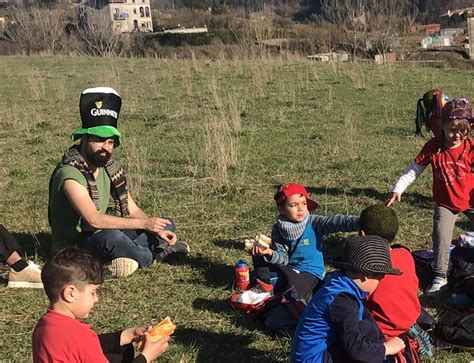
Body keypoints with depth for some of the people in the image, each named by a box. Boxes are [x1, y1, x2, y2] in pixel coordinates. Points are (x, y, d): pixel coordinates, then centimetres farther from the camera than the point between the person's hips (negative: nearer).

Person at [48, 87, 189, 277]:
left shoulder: (110, 167, 1)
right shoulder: (70, 174, -24)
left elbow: (132, 209, 5)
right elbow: (93, 219, -33)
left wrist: (158, 229, -12)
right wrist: (144, 223, -30)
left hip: (102, 237, 8)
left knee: (167, 225, 7)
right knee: (111, 236, -39)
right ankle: (152, 254, -11)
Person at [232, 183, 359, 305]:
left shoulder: (314, 223, -13)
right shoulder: (278, 230, -5)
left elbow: (336, 222, -29)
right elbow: (283, 258, -8)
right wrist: (270, 253, -31)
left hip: (310, 272, -3)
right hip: (288, 268, 4)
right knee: (258, 253, -5)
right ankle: (264, 287, -5)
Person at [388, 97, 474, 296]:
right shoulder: (433, 147, -13)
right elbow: (414, 169, -6)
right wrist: (398, 189, -12)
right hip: (445, 203, 0)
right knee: (440, 238, -8)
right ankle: (440, 277, 6)